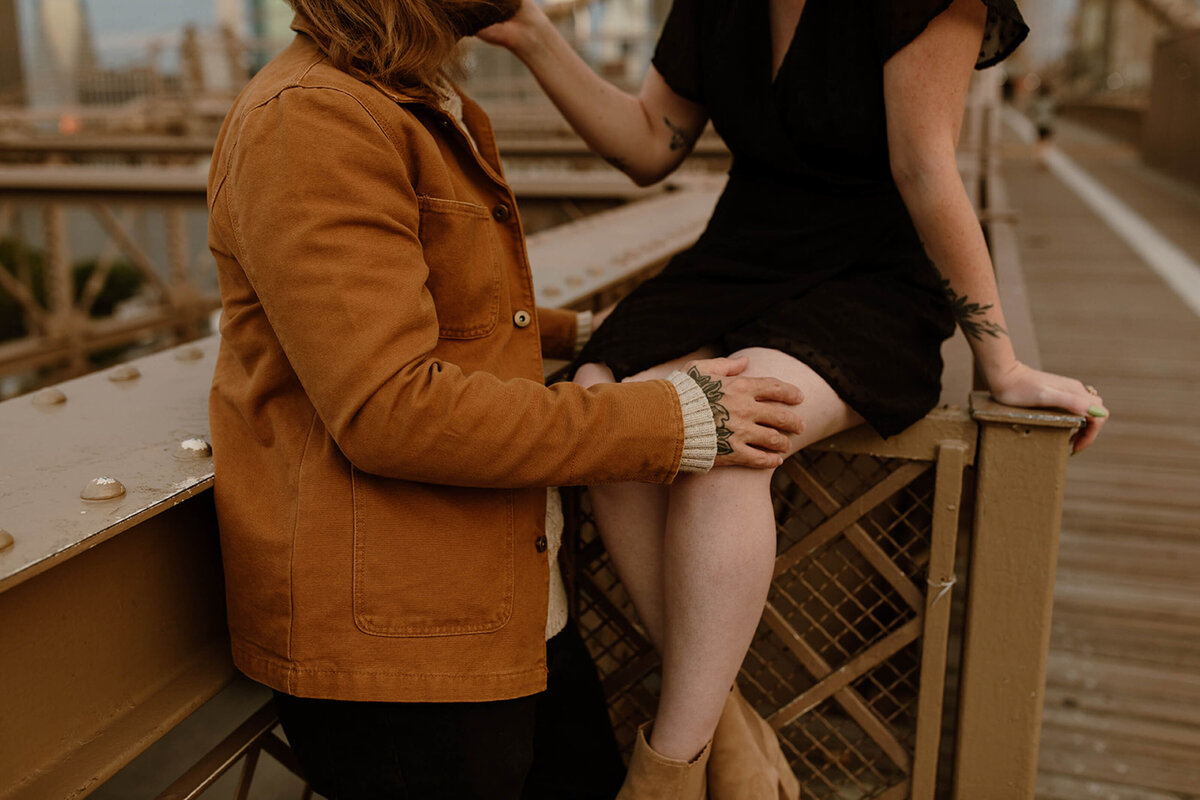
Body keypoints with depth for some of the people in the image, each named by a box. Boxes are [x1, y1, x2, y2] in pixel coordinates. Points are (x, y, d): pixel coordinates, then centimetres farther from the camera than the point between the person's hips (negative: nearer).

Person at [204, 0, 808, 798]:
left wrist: (577, 332, 15)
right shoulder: (308, 119, -18)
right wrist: (671, 420, -22)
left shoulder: (435, 108, 14)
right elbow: (388, 410, -26)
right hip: (387, 633, -9)